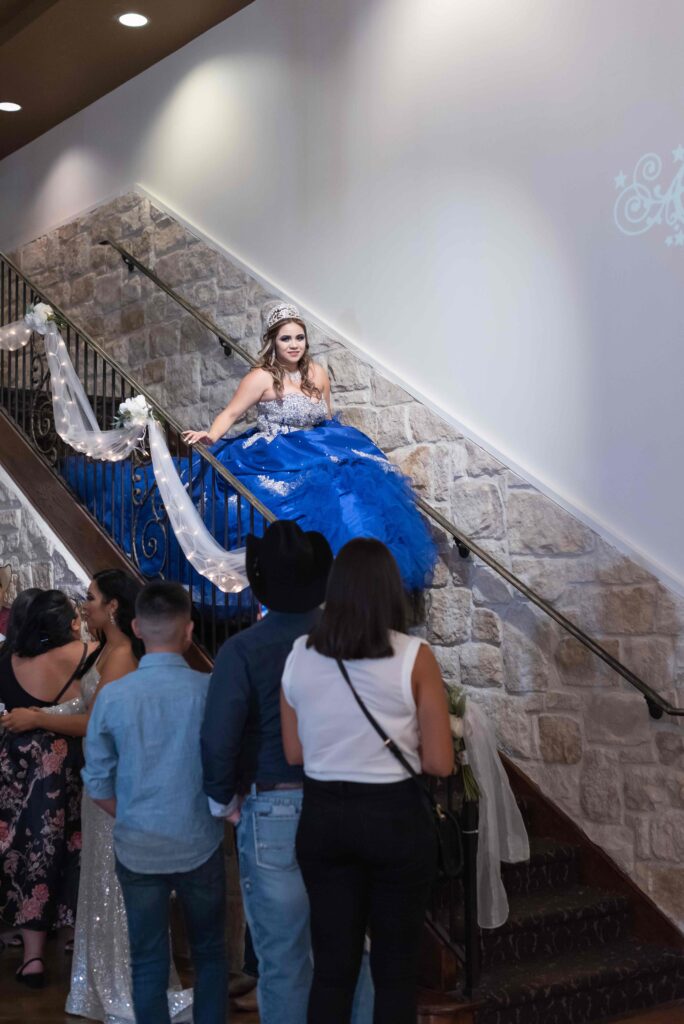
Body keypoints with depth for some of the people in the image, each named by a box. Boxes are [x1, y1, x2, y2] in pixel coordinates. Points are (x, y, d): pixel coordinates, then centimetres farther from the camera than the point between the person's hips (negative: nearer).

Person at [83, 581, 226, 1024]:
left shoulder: (112, 696, -9)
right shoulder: (210, 690, -13)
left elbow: (98, 783, 0)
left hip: (138, 849, 1)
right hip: (200, 846, -1)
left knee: (148, 962, 12)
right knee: (209, 953, 17)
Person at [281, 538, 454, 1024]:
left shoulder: (300, 655, -2)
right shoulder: (414, 657, -12)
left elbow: (295, 753, 5)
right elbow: (440, 763, -11)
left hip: (323, 817, 3)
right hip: (395, 818, -3)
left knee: (332, 965, 14)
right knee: (396, 967, 12)